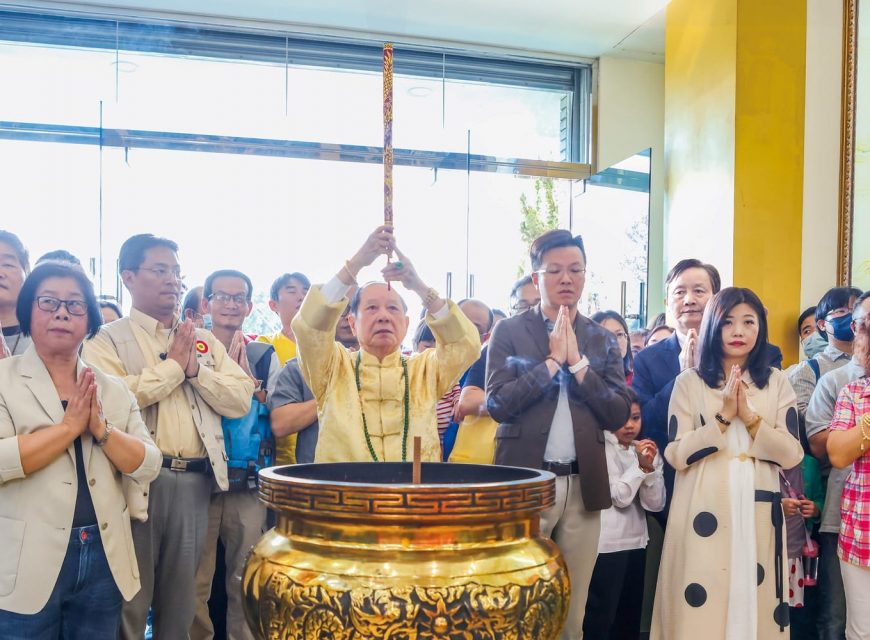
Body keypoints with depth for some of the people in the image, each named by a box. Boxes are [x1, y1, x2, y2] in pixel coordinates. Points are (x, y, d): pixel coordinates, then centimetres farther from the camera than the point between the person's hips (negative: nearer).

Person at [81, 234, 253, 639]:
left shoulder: (205, 341, 14)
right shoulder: (109, 340, 0)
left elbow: (241, 400, 5)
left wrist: (195, 367, -8)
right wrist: (172, 365, -9)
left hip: (195, 481, 4)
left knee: (181, 598, 15)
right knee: (131, 598, 5)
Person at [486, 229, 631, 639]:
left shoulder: (602, 340, 9)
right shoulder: (509, 332, 0)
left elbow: (618, 415, 0)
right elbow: (497, 404, -12)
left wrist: (577, 362, -9)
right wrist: (553, 360, -12)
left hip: (583, 485, 3)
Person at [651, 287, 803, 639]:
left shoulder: (776, 383, 8)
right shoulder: (689, 381, 1)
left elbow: (791, 455, 0)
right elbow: (677, 455, -6)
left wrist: (749, 416, -12)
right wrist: (724, 417, -14)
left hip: (757, 511, 2)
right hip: (703, 512, -2)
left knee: (754, 600, 7)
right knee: (699, 605, 1)